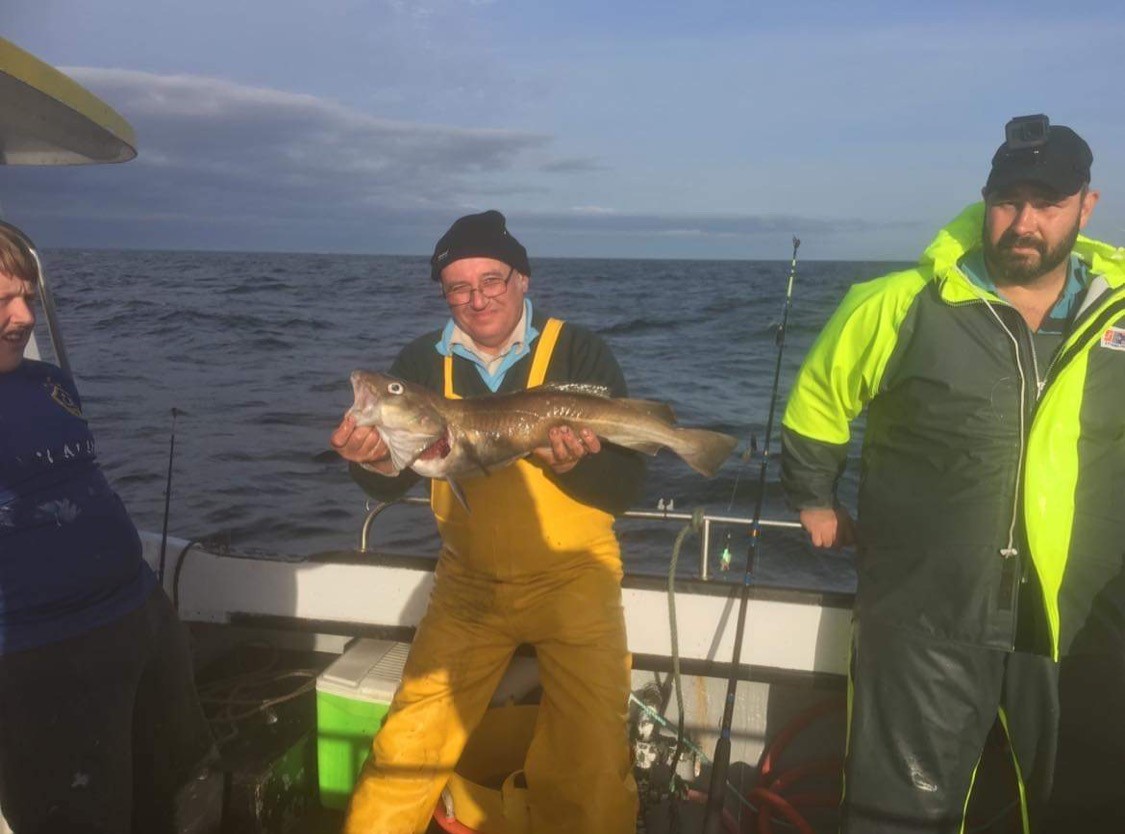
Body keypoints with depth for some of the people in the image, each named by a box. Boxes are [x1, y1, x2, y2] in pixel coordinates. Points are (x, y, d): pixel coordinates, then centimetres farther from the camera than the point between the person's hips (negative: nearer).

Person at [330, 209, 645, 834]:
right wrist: (372, 461, -22)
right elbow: (391, 486, 0)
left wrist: (573, 463, -31)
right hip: (467, 583, 2)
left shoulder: (578, 351, -9)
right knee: (410, 742, 2)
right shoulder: (424, 364, -1)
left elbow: (625, 489, -11)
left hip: (571, 579, -2)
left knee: (590, 758, -3)